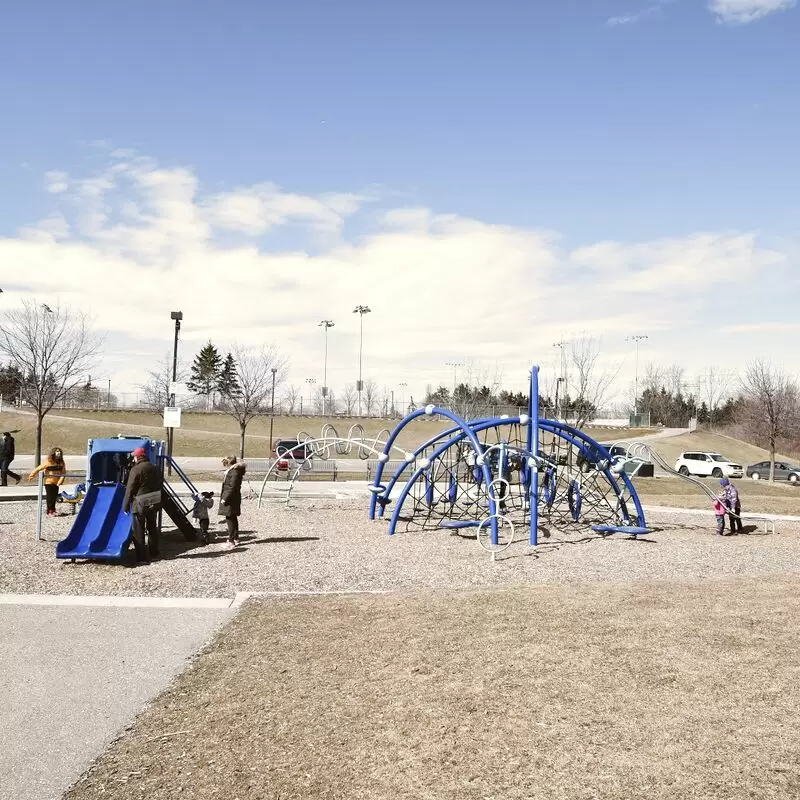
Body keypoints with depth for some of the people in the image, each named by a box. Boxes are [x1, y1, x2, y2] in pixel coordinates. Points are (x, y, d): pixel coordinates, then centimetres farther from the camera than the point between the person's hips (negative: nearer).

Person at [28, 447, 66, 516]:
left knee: (54, 497, 7)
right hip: (49, 483, -4)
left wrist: (60, 481, -10)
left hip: (56, 483, 4)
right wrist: (32, 475, -3)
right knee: (50, 497, -1)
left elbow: (63, 473, 1)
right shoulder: (48, 462, -13)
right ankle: (49, 512, 7)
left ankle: (53, 511, 18)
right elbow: (38, 469, -8)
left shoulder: (61, 463, -1)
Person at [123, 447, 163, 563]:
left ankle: (141, 557, 0)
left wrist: (126, 505, -7)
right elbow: (160, 485, 15)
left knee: (139, 531, 1)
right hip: (154, 504, 7)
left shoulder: (136, 469, -14)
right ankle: (153, 553, 27)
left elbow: (130, 489, -14)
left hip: (140, 504, -6)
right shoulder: (155, 468, 7)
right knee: (152, 528, 19)